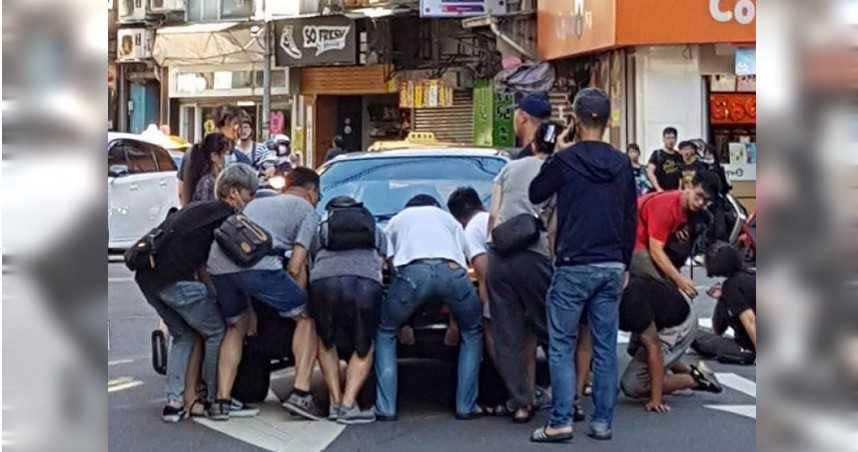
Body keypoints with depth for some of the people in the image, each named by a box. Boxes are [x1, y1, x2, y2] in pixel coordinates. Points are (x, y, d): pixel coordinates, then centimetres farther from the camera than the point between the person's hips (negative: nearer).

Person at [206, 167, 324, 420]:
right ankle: (300, 394, 1)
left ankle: (222, 401, 18)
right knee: (306, 317, 11)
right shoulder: (307, 210, 19)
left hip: (218, 263, 6)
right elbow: (295, 266, 6)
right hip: (256, 264, -6)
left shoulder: (257, 202, 39)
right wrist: (298, 302, 20)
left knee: (236, 327, 27)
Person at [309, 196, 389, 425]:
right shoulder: (376, 232, 34)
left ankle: (335, 403, 17)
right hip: (367, 283, 0)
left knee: (326, 343, 24)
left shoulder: (321, 230, 32)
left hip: (324, 281, 0)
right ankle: (348, 405, 2)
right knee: (364, 348, 17)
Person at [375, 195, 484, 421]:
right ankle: (466, 406, 19)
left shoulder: (397, 220, 39)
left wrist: (403, 322, 34)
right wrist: (454, 319, 38)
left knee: (385, 333, 22)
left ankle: (386, 408, 10)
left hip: (413, 270, -1)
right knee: (472, 332, 27)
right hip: (452, 270, 1)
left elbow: (388, 261, 30)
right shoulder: (448, 218, 40)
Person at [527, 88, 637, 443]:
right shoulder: (622, 164, 7)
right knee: (605, 346, 7)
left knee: (561, 346, 0)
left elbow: (535, 195, 9)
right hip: (611, 266, 4)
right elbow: (631, 219, 12)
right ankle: (602, 421, 8)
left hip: (574, 266, -4)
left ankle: (560, 422, -5)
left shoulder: (565, 160, -8)